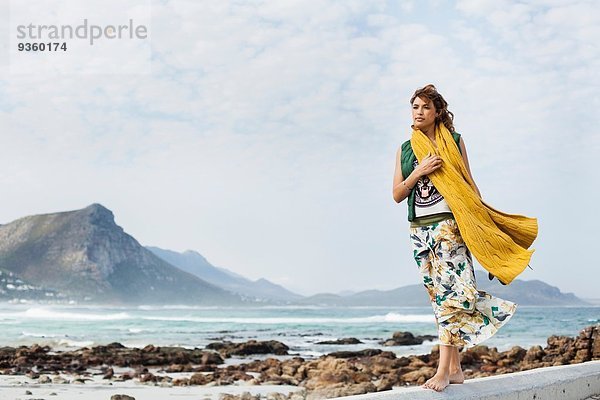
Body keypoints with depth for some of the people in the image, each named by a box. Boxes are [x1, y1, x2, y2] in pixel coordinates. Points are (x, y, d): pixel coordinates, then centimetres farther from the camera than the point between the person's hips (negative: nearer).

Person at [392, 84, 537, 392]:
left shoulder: (453, 141, 6)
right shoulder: (405, 149, 14)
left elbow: (469, 185, 6)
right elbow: (397, 195, 8)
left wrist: (483, 220, -1)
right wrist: (419, 171, -7)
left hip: (449, 225, -4)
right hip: (419, 229, 4)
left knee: (449, 293, -13)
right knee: (438, 297, 5)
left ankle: (443, 371, -15)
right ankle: (455, 369, 10)